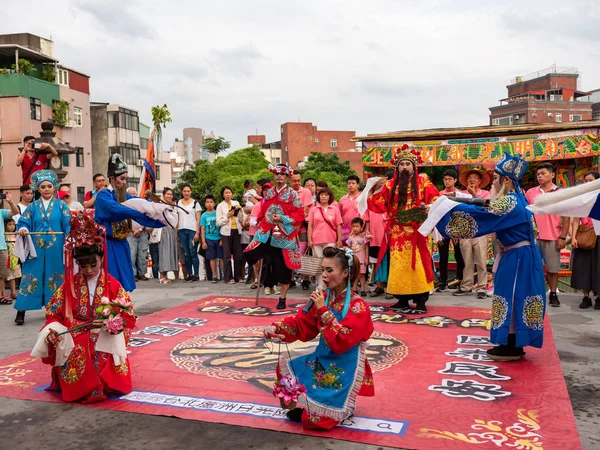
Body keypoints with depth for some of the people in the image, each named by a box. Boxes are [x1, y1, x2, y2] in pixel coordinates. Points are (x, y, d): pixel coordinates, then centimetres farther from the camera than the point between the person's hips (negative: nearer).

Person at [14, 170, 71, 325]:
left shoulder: (61, 205, 4)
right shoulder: (33, 206, 10)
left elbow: (68, 225, -5)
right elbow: (24, 222, 4)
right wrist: (22, 229, -18)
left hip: (56, 249, -1)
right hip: (36, 248, 1)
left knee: (55, 276, 5)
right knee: (32, 276, -1)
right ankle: (21, 311, 0)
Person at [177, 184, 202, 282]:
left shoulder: (195, 203, 4)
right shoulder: (178, 203, 13)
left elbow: (198, 219, 0)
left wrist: (197, 233, -9)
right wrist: (176, 232, 5)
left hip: (192, 230, -3)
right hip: (181, 231, 3)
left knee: (193, 253, -7)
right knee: (186, 254, 5)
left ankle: (196, 274, -1)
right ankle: (190, 274, 10)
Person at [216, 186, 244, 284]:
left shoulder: (236, 203, 10)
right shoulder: (220, 206, 0)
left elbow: (241, 220, 12)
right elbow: (218, 223, -5)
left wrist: (240, 211, -4)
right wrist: (228, 216, -14)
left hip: (237, 231, 3)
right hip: (226, 232, -3)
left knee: (238, 255, 3)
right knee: (227, 255, -1)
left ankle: (238, 276, 12)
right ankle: (228, 277, 6)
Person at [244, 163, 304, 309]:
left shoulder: (292, 194, -2)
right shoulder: (268, 193, 11)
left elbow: (300, 215, -7)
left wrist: (282, 219, -17)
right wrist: (260, 227, 9)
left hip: (284, 236, -4)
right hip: (267, 234, 4)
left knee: (283, 265, 2)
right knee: (250, 254, -14)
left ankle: (283, 298, 16)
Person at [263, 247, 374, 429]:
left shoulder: (358, 307, -21)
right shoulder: (324, 298, 0)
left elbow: (341, 341, -30)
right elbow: (301, 323, 3)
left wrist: (324, 311, -30)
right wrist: (276, 328, -14)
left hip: (345, 369, -7)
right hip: (323, 359, 7)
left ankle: (342, 408, 20)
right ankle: (311, 404, 18)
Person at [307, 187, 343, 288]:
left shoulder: (335, 210, 5)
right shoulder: (314, 209, 6)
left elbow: (338, 226, 5)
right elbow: (310, 225, 4)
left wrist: (339, 240, -1)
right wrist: (309, 240, -3)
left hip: (330, 241, -1)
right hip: (316, 241, 1)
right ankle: (320, 286, 9)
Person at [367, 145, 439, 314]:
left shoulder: (423, 183, 2)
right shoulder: (390, 185, 9)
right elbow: (379, 206, 4)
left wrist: (429, 208, -20)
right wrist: (378, 190, -9)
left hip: (417, 232, -3)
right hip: (397, 233, 3)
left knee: (417, 264, -7)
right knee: (398, 265, 4)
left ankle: (420, 302, -3)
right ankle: (402, 300, 13)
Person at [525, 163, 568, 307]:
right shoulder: (530, 192, 6)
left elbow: (566, 217, -1)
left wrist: (563, 237, -6)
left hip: (552, 238, -2)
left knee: (552, 268, 6)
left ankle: (553, 294, 16)